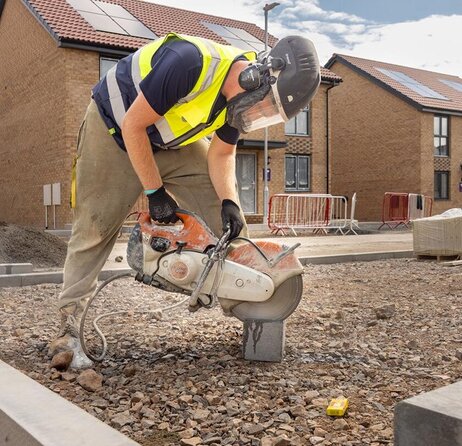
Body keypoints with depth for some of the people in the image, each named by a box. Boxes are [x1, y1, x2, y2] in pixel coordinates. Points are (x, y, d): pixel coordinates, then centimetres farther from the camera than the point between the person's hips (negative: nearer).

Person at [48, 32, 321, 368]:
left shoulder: (240, 95, -13)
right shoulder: (190, 62, -37)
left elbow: (222, 154, -2)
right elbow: (133, 126, -28)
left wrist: (228, 202, -21)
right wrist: (155, 192, -22)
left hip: (170, 138, 6)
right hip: (115, 129, -6)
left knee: (225, 205, -6)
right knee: (95, 229, -9)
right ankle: (68, 331, -3)